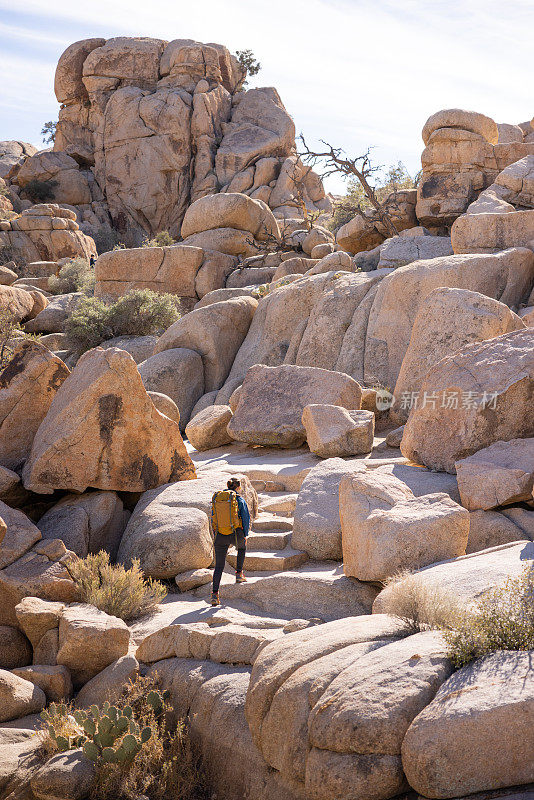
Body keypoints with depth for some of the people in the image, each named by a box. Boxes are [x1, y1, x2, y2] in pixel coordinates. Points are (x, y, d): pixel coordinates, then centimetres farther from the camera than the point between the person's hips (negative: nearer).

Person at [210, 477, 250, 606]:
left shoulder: (216, 499, 8)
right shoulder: (239, 500, -3)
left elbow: (213, 519, 12)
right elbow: (246, 518, -3)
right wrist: (245, 535, 7)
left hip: (220, 535, 2)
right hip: (236, 533, -2)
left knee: (219, 565, 4)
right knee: (242, 547, 35)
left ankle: (215, 593, -7)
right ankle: (239, 574, 31)